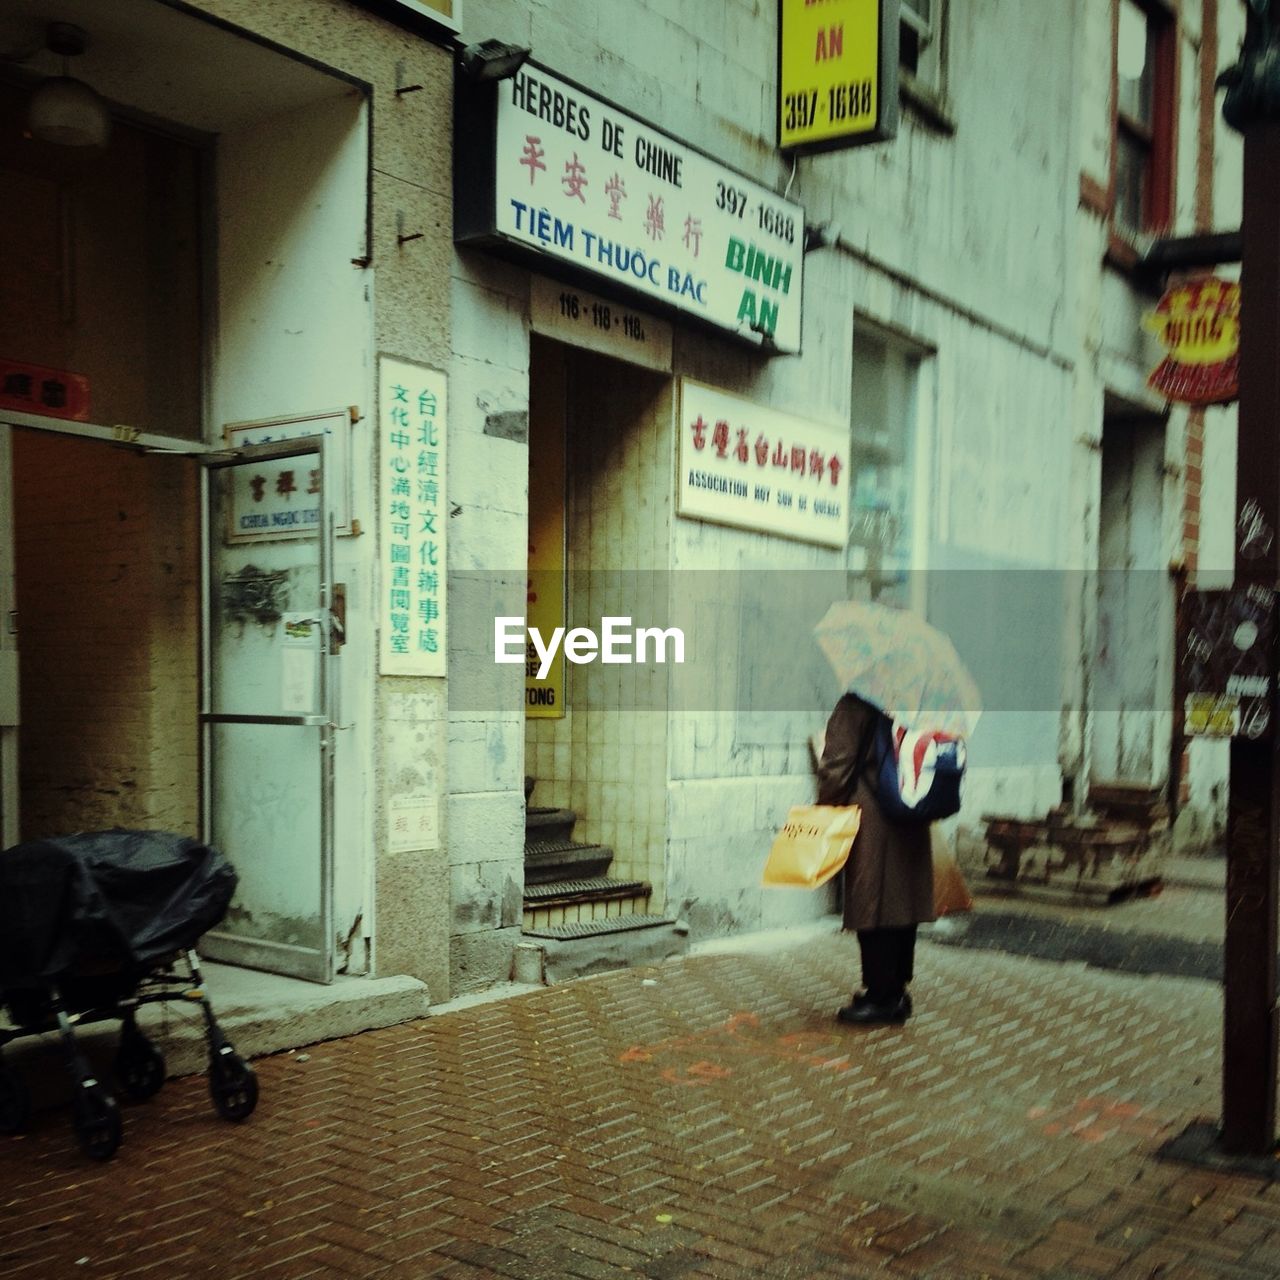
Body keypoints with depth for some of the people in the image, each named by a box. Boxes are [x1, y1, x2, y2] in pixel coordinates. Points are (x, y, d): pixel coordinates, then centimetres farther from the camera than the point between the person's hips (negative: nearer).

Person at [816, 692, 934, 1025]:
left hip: (870, 822, -7)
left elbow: (836, 767, -13)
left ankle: (880, 996, 6)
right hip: (911, 825, 7)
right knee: (903, 905, 13)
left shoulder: (854, 707, -12)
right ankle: (897, 992, 23)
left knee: (871, 908, 1)